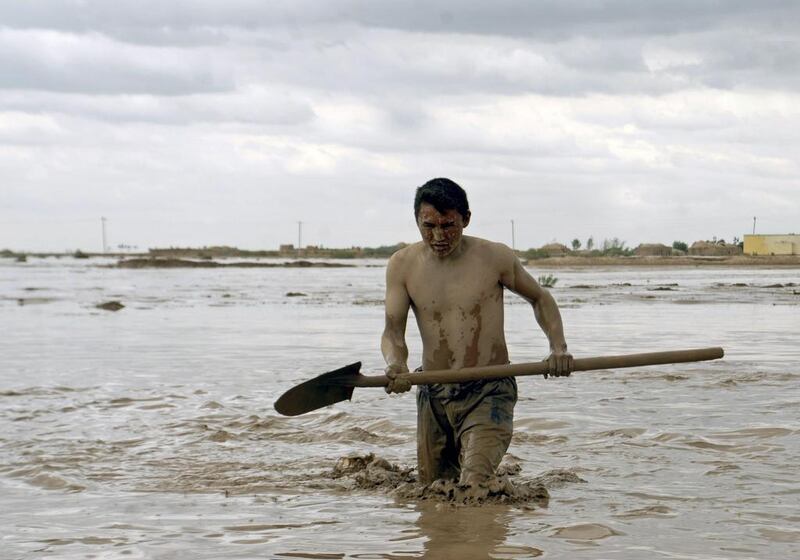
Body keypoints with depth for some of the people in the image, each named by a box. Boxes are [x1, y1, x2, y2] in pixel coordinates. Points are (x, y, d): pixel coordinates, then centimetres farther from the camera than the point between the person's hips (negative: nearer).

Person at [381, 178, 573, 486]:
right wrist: (396, 365, -27)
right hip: (433, 395, 4)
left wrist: (558, 347, -6)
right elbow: (393, 331, -4)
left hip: (488, 394, -4)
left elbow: (540, 298, 10)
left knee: (473, 491, -26)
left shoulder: (495, 258, -6)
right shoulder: (403, 265, -1)